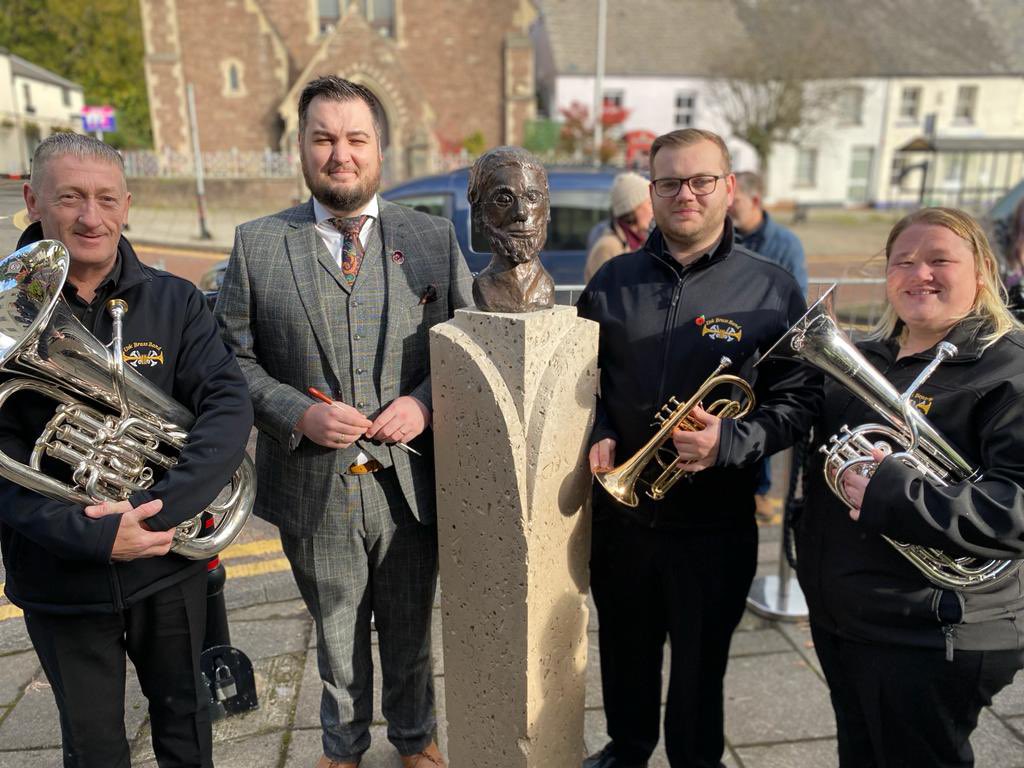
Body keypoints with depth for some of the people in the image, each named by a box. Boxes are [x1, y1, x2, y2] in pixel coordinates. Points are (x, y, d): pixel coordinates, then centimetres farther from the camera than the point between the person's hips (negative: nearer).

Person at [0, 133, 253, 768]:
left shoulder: (173, 302, -4)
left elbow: (230, 405, -14)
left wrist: (158, 510, -25)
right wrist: (96, 536, -25)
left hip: (170, 564, 1)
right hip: (58, 579, 0)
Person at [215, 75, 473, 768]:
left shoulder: (433, 237, -1)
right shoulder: (256, 243, -2)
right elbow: (234, 357, 0)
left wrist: (425, 402, -15)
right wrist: (298, 414, -16)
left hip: (409, 484, 1)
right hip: (312, 491, 0)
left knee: (410, 633, 21)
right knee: (337, 638, 21)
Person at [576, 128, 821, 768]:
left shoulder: (772, 290, -5)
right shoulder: (613, 281, 2)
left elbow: (798, 398, -5)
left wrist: (730, 442, -21)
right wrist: (598, 436, -8)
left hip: (715, 523, -2)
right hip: (619, 513, 3)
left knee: (700, 667, 17)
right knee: (625, 653, 22)